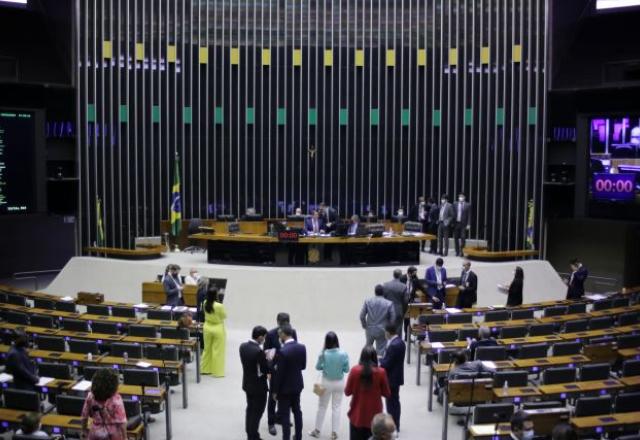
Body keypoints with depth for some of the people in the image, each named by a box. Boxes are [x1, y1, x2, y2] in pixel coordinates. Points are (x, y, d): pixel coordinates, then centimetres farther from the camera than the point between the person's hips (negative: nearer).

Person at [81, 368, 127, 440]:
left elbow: (84, 416, 2)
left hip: (95, 434, 4)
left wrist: (84, 429, 18)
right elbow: (121, 422, -22)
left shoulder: (91, 397, -10)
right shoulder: (116, 400, -23)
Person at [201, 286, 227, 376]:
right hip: (218, 328, -5)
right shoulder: (219, 306, -26)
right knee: (218, 351, 6)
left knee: (207, 349, 19)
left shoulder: (205, 303, -9)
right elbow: (224, 316, -10)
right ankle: (217, 372, 14)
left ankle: (205, 369, 29)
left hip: (207, 327, 6)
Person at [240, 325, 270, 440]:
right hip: (258, 386, -8)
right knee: (257, 412, 8)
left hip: (247, 384, 8)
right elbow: (266, 370, -21)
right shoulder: (259, 351, -29)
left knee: (250, 409, 22)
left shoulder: (243, 346, -5)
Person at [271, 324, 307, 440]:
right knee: (297, 411, 21)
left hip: (285, 387, -7)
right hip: (297, 385, 7)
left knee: (284, 415, 4)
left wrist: (275, 391, -9)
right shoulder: (302, 347, -6)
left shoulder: (283, 351, -25)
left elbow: (279, 373, -20)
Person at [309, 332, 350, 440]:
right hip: (339, 383, 1)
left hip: (327, 383, -1)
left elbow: (318, 367, -5)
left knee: (322, 407, 16)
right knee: (336, 407, 14)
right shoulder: (343, 354, -17)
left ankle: (317, 430, 27)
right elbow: (346, 369, -9)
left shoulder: (323, 354, -18)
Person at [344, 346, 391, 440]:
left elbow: (347, 392, -4)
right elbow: (387, 393, -3)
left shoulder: (354, 370, -11)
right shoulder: (381, 372, -12)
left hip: (357, 415, 0)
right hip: (374, 416, 0)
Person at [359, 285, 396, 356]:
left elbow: (362, 316, -4)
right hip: (382, 331, -2)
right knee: (381, 351, 6)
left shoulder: (367, 301, -4)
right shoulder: (389, 303, -8)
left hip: (370, 330, 2)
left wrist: (365, 326, 11)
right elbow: (393, 319, -7)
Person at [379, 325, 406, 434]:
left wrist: (380, 360, -4)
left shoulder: (393, 345, -26)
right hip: (396, 376, 10)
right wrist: (383, 359, -1)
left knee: (391, 402, 2)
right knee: (394, 401, 19)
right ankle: (395, 424, 30)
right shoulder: (399, 341, 6)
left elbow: (386, 364, -23)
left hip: (392, 378, -10)